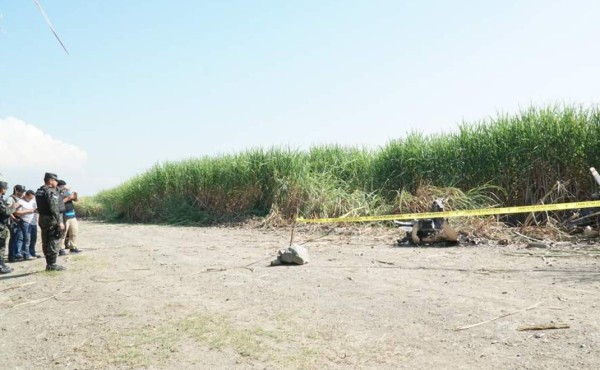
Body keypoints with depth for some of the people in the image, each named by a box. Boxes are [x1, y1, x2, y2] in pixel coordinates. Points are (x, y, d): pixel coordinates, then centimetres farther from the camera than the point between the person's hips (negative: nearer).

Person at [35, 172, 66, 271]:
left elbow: (40, 207, 14)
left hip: (42, 219, 9)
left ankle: (49, 264, 19)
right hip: (51, 220, -9)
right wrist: (59, 222, -19)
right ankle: (52, 265, -2)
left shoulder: (39, 191, 12)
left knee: (46, 243, 12)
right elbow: (54, 208, -21)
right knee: (53, 242, -4)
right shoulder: (51, 191, -15)